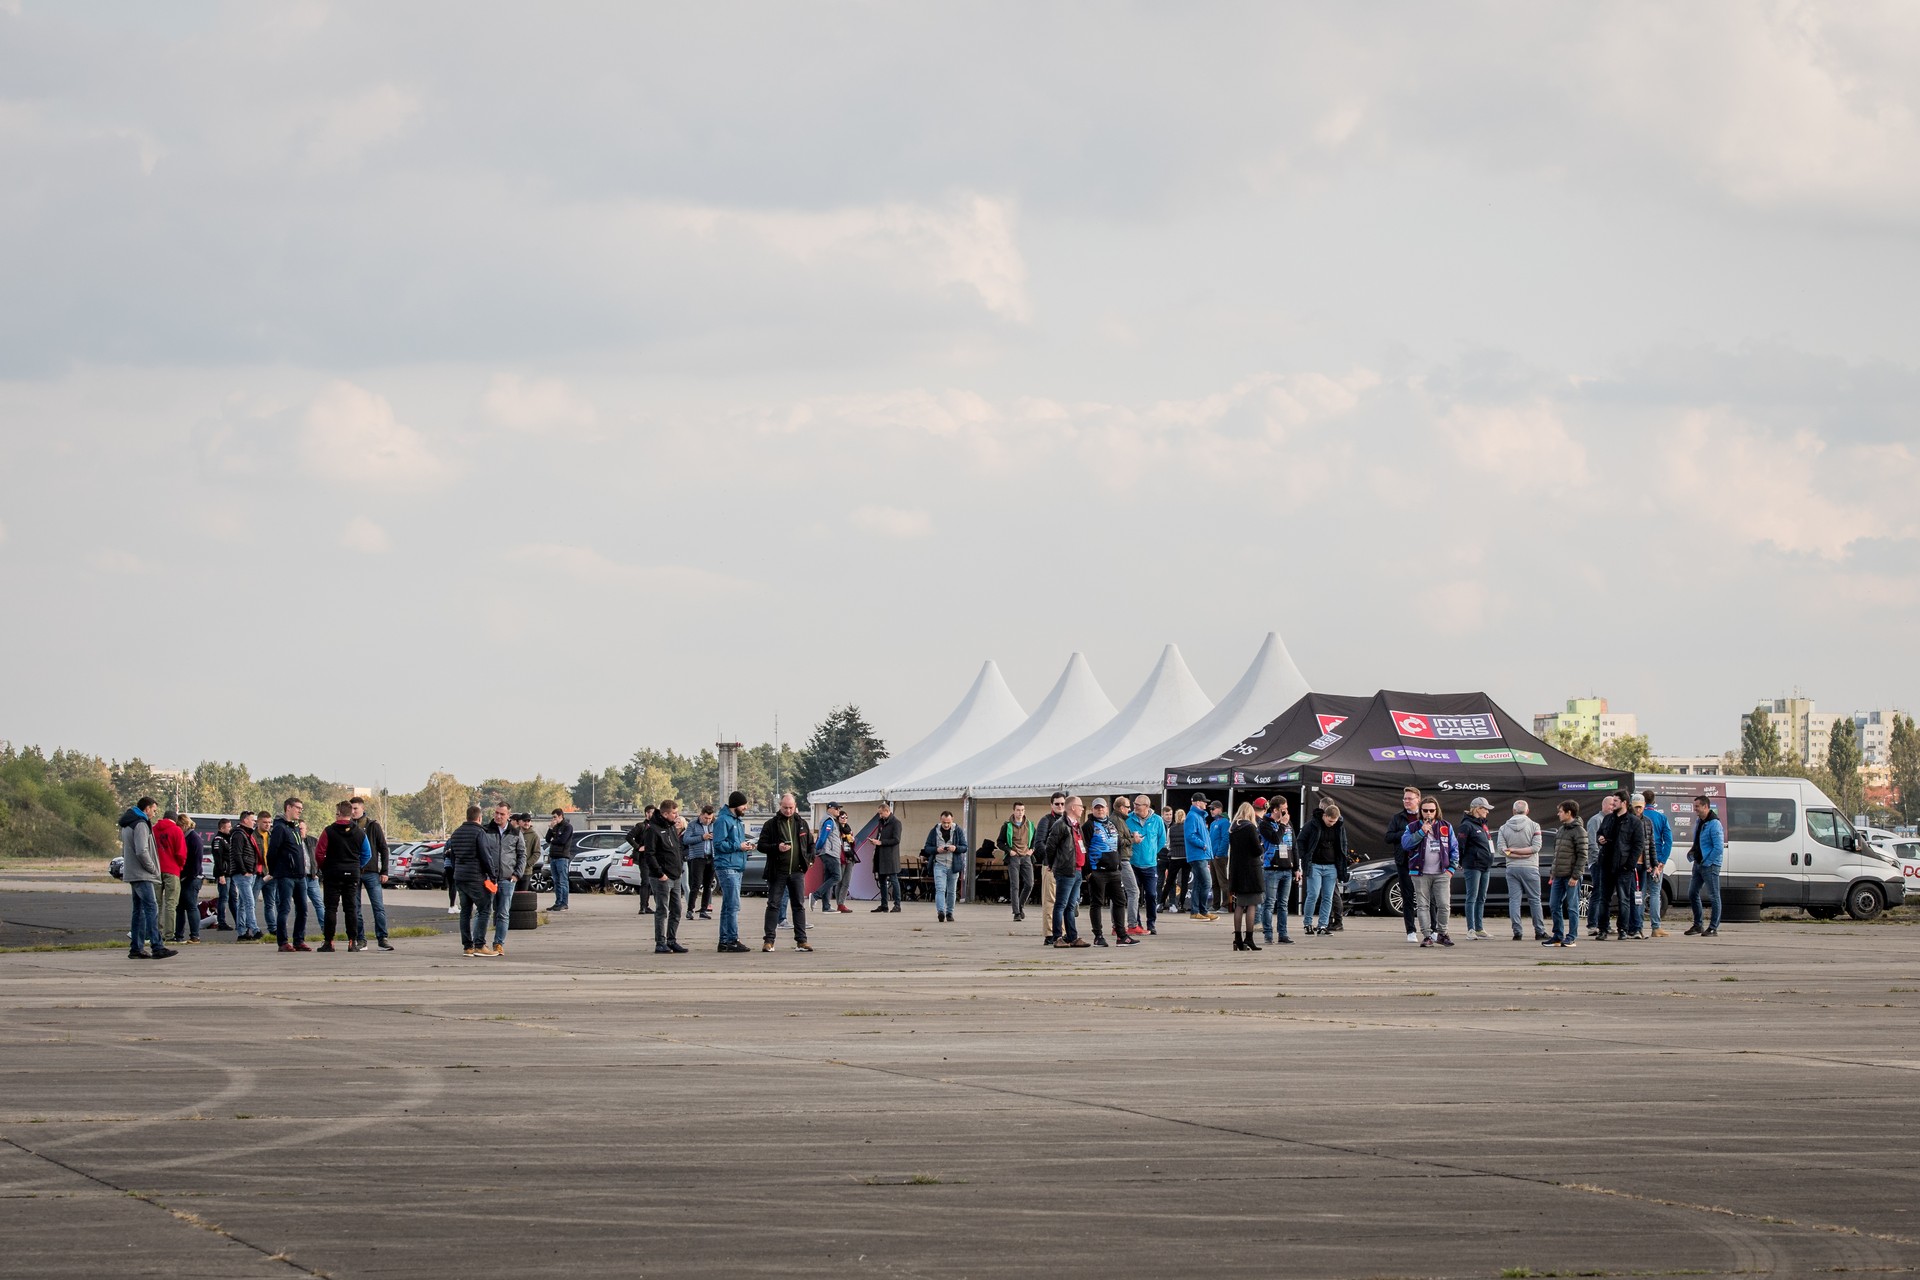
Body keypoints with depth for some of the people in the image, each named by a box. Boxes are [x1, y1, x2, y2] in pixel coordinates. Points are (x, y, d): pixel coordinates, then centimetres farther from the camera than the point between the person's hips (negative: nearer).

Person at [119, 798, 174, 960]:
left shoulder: (127, 825, 19)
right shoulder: (141, 825, -13)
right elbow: (142, 851, -23)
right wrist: (152, 868, -10)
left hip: (132, 874, 10)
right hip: (141, 875, -10)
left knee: (139, 910, 12)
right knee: (152, 908, -13)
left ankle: (136, 948, 11)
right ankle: (157, 947, -18)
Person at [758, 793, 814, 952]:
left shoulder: (801, 824, 11)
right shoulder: (771, 824, 0)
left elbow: (811, 845, 19)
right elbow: (761, 846, -2)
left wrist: (807, 860, 4)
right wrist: (777, 848, -18)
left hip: (797, 872, 3)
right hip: (777, 872, -3)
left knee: (799, 906, 5)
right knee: (773, 905, -2)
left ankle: (801, 940, 8)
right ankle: (768, 940, 0)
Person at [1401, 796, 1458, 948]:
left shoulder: (1446, 827, 11)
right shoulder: (1413, 827, 7)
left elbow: (1454, 848, 12)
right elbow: (1405, 843, -8)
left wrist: (1451, 868, 3)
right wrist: (1421, 832, -15)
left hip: (1441, 873, 1)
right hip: (1420, 874, -1)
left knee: (1444, 905, -4)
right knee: (1422, 906, -1)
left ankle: (1441, 933, 11)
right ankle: (1427, 936, 4)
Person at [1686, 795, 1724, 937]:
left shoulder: (1714, 824, -16)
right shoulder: (1699, 822, 11)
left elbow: (1719, 848, -20)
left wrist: (1707, 862, -17)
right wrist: (1692, 852, 7)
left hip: (1710, 865, -9)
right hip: (1698, 864, 9)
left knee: (1713, 896, -3)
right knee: (1692, 893, 11)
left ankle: (1713, 928, 1)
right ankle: (1697, 925, 21)